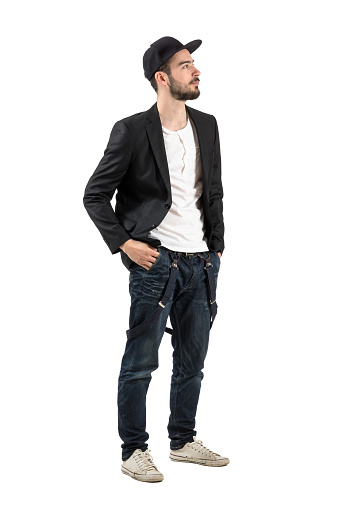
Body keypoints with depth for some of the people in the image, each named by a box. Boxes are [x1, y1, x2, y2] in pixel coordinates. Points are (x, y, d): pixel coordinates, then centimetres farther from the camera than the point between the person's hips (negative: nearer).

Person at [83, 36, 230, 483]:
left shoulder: (207, 126, 9)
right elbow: (95, 195, -4)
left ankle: (183, 442, 28)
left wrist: (217, 246, 12)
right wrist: (123, 243, -10)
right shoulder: (132, 131, -9)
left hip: (201, 262, 6)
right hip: (155, 261, -6)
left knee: (192, 360, 14)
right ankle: (134, 451, 12)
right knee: (140, 362, 1)